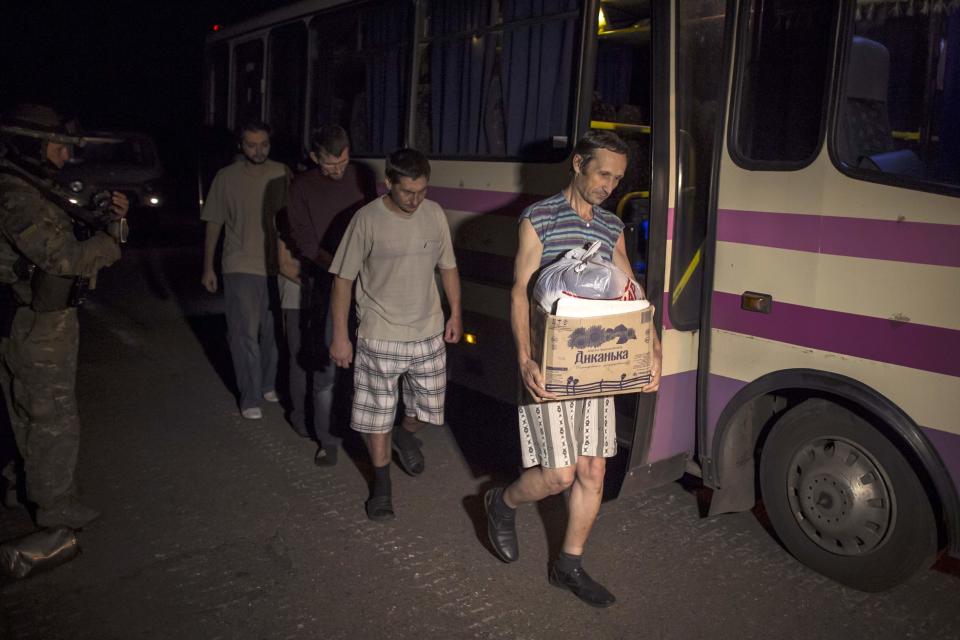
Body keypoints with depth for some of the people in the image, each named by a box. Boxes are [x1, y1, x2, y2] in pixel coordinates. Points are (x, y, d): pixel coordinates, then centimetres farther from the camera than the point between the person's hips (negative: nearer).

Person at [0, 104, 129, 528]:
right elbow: (63, 257, -27)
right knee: (55, 418, 1)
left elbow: (70, 236, 14)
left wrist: (108, 217, -3)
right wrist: (112, 240, -12)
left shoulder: (38, 190, 10)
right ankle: (54, 504, 14)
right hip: (39, 327, -10)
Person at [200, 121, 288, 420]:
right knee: (244, 334, -1)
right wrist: (208, 267, 2)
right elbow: (214, 224, 3)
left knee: (272, 332, 13)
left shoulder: (282, 174, 1)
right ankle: (250, 397, 10)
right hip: (240, 268, -2)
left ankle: (269, 385, 32)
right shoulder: (226, 177, -2)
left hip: (276, 266, 2)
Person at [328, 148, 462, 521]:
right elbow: (343, 279, -9)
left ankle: (405, 435, 47)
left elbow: (447, 266, 11)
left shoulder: (434, 214, -2)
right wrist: (340, 336, -10)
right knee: (377, 415, 4)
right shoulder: (368, 220, -14)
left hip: (428, 332, 4)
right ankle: (381, 484, 25)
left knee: (428, 406, 13)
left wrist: (455, 314, 11)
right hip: (380, 336, -4)